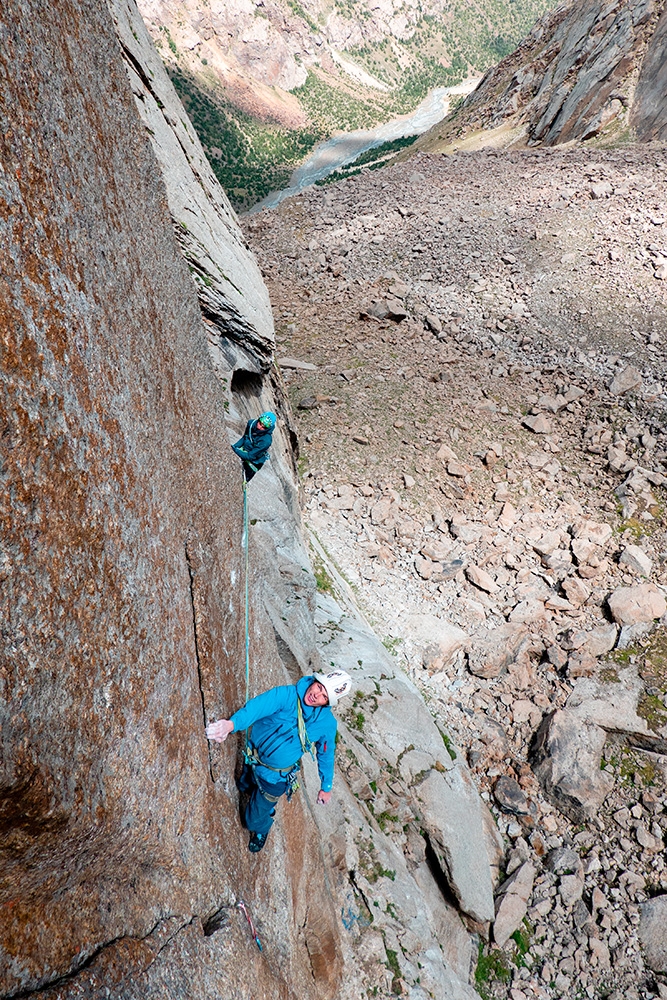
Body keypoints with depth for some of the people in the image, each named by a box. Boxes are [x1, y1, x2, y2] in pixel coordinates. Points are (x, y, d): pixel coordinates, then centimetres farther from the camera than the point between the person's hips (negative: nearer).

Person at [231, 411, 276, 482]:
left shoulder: (266, 440, -37)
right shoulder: (251, 423, -19)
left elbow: (250, 456, -31)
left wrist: (235, 450, -33)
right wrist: (234, 446, -11)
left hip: (253, 462, -5)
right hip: (244, 452, 5)